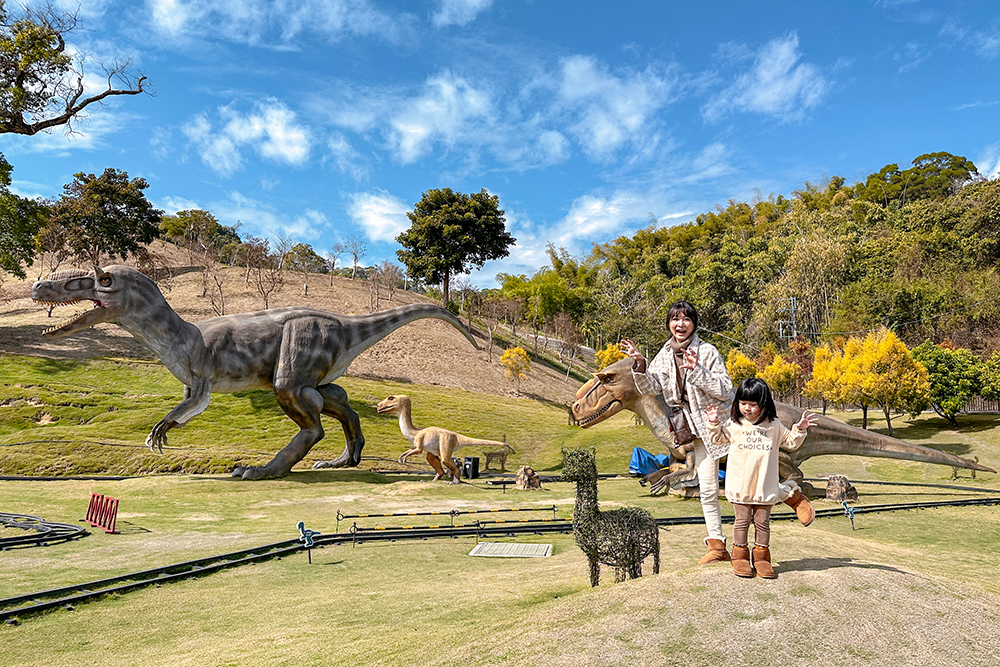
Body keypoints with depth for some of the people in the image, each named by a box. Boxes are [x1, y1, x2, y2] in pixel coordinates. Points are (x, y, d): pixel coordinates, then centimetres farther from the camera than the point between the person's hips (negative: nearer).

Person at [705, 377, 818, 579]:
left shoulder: (774, 425, 3)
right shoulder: (734, 424, 2)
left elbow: (791, 442, 14)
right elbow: (718, 439, 14)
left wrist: (800, 430, -1)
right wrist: (714, 423, 0)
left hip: (765, 485, 1)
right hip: (740, 485, 0)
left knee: (762, 521, 8)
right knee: (742, 520, 5)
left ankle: (761, 556, 21)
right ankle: (740, 555, 18)